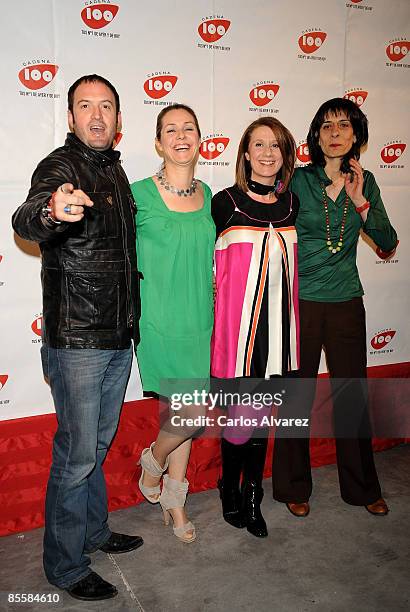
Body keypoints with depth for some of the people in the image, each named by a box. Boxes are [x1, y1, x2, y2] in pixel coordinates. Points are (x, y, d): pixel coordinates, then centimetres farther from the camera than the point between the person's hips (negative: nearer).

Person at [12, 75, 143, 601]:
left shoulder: (115, 170, 13)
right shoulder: (61, 166, -12)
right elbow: (24, 221, -33)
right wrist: (49, 210, -55)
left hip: (119, 335, 8)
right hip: (76, 340, -8)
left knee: (98, 444, 20)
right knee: (77, 453, 0)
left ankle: (94, 532, 38)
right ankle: (65, 566, 19)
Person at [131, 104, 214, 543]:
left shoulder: (206, 194, 8)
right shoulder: (140, 194, -8)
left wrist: (209, 283, 10)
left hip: (200, 318, 5)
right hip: (160, 320, -5)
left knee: (184, 412, 12)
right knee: (193, 412, -9)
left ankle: (174, 498, 31)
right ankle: (153, 461, 24)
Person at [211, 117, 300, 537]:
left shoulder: (291, 203, 8)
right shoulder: (224, 203, -6)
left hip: (278, 322, 4)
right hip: (238, 323, -4)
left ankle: (252, 499, 29)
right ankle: (230, 496, 27)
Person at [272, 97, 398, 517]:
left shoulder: (365, 182, 5)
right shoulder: (297, 181, -5)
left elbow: (387, 244, 1)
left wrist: (359, 201, -11)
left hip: (346, 303, 3)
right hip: (300, 303, -3)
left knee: (353, 395, 11)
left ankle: (362, 488, 30)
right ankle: (294, 488, 26)